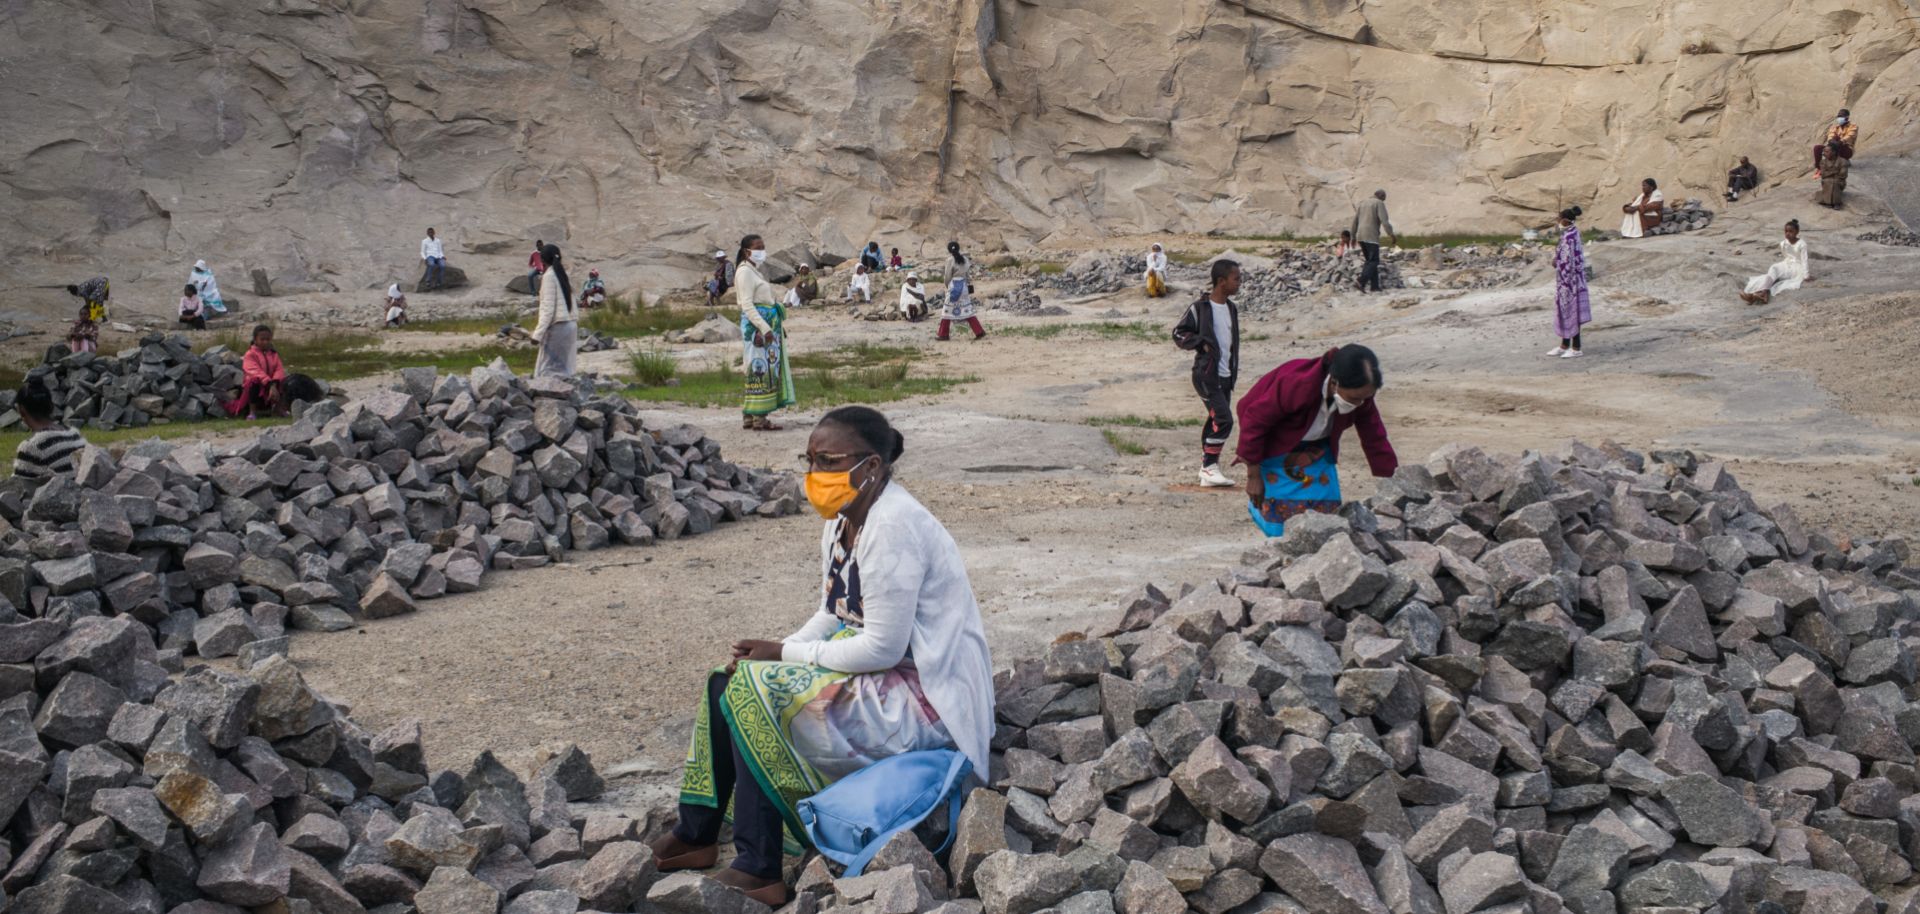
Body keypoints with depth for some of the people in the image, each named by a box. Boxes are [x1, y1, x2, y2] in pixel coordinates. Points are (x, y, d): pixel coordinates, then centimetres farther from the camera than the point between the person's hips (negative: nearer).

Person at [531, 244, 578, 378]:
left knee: (548, 371, -6)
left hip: (557, 327, -8)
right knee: (563, 369, 9)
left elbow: (548, 308, -14)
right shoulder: (563, 275, 13)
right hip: (570, 326, 8)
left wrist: (538, 334, -13)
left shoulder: (549, 276, -8)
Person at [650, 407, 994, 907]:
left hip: (926, 699, -10)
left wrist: (787, 654, -15)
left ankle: (758, 873, -9)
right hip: (878, 670, 10)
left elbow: (882, 647, -25)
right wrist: (778, 650, -4)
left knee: (754, 694, -19)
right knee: (728, 683, 4)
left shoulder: (893, 527, -23)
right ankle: (697, 835, 13)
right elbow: (833, 617, 15)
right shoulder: (843, 520, 7)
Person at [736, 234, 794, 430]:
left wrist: (776, 326, 18)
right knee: (761, 369, -9)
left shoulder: (754, 271, 19)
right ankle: (759, 419, -8)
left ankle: (749, 417, 13)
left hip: (767, 324, 10)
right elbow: (747, 305, -18)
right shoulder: (744, 272, -10)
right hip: (756, 325, -10)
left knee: (769, 369, 10)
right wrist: (764, 328, -24)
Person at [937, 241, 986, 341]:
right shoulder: (965, 258, 8)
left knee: (948, 310, 3)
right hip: (964, 285, 6)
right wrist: (970, 287, 16)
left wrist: (946, 284, 11)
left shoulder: (950, 260, -11)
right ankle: (979, 331, 1)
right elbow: (969, 274, 10)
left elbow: (948, 276, -8)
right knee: (967, 310, 8)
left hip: (954, 286, -6)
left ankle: (943, 335, 8)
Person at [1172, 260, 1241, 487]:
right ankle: (1210, 468, -9)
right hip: (1206, 374, -8)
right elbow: (1179, 333, -6)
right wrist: (1201, 343, -18)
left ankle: (1206, 466, 20)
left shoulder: (1231, 308, 13)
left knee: (1215, 421, 11)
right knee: (1224, 419, -16)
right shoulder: (1200, 308, -10)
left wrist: (1234, 369, 18)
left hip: (1226, 376, 8)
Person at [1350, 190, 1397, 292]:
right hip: (1371, 237, -7)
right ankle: (1361, 281, -27)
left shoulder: (1362, 204, 19)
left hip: (1361, 237, 7)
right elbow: (1385, 221, -13)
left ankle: (1374, 286, 5)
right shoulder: (1379, 204, -2)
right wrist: (1393, 236, -14)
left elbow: (1355, 222, 19)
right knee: (1373, 262, -8)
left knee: (1370, 261, 12)